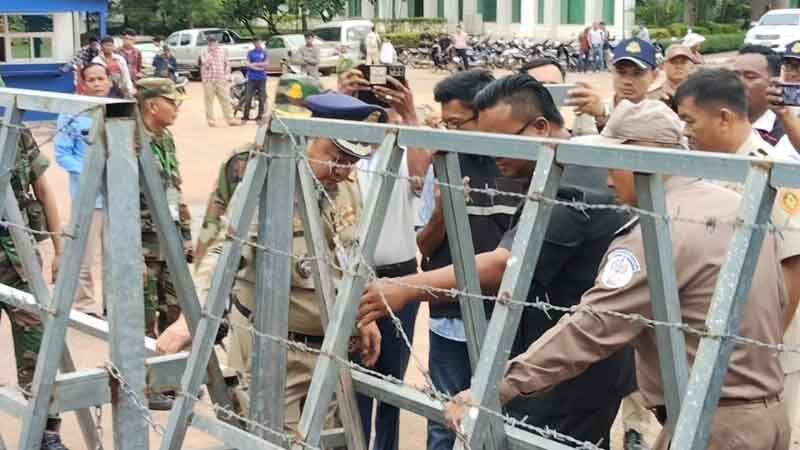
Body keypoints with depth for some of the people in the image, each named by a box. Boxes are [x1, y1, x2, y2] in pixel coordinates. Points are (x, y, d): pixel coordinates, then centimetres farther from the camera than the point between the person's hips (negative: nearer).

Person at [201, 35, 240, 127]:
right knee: (209, 101, 0)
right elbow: (205, 64, -12)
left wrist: (227, 76, 6)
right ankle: (210, 120, 6)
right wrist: (210, 54, -14)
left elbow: (227, 64, 13)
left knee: (225, 100, 1)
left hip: (221, 80, 2)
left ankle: (230, 119, 5)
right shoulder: (205, 53, 1)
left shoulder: (222, 51, 9)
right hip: (209, 80, -2)